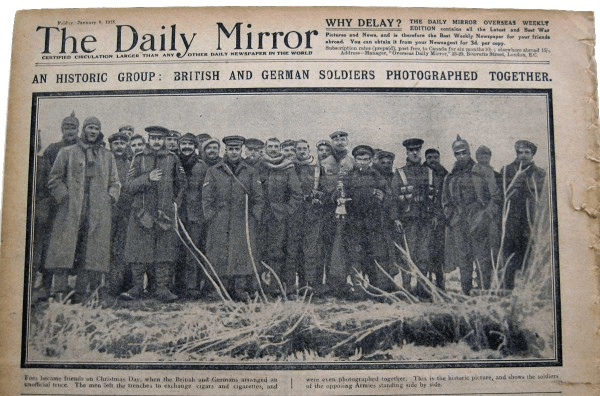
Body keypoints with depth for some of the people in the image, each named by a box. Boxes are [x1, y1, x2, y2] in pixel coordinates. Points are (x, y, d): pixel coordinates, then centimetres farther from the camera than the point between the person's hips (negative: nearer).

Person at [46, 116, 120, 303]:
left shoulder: (108, 157, 19)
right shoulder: (67, 152, 12)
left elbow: (115, 183, 18)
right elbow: (54, 179, 9)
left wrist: (109, 199, 2)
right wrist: (64, 197, -4)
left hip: (98, 214, 2)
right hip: (70, 212, -2)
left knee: (91, 252, -3)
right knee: (64, 250, -8)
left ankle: (81, 294, 1)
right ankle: (60, 291, -5)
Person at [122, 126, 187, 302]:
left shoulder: (173, 159, 8)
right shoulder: (139, 159, 6)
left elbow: (181, 184, 20)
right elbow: (129, 186, 0)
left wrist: (175, 202, 13)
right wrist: (147, 178, -13)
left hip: (165, 214, 0)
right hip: (142, 213, 0)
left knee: (164, 252, 1)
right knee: (139, 253, 1)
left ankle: (163, 288, 7)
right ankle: (137, 287, 12)